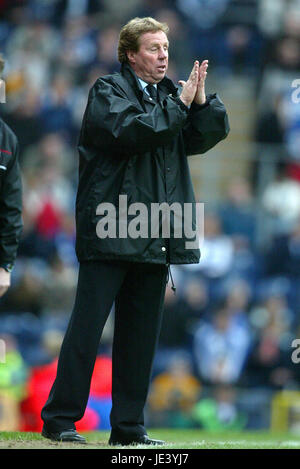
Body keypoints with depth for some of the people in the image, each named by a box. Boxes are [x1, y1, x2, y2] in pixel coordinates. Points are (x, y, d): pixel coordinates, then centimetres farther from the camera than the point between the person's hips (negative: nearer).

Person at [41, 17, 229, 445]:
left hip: (154, 240, 6)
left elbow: (207, 136, 10)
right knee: (87, 327, -5)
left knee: (141, 333, 8)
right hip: (111, 231, -6)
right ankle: (60, 420, -1)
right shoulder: (109, 90, -1)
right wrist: (179, 105, -14)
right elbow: (129, 131, -18)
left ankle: (129, 426, 13)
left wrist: (201, 100, -7)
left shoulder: (167, 95, 17)